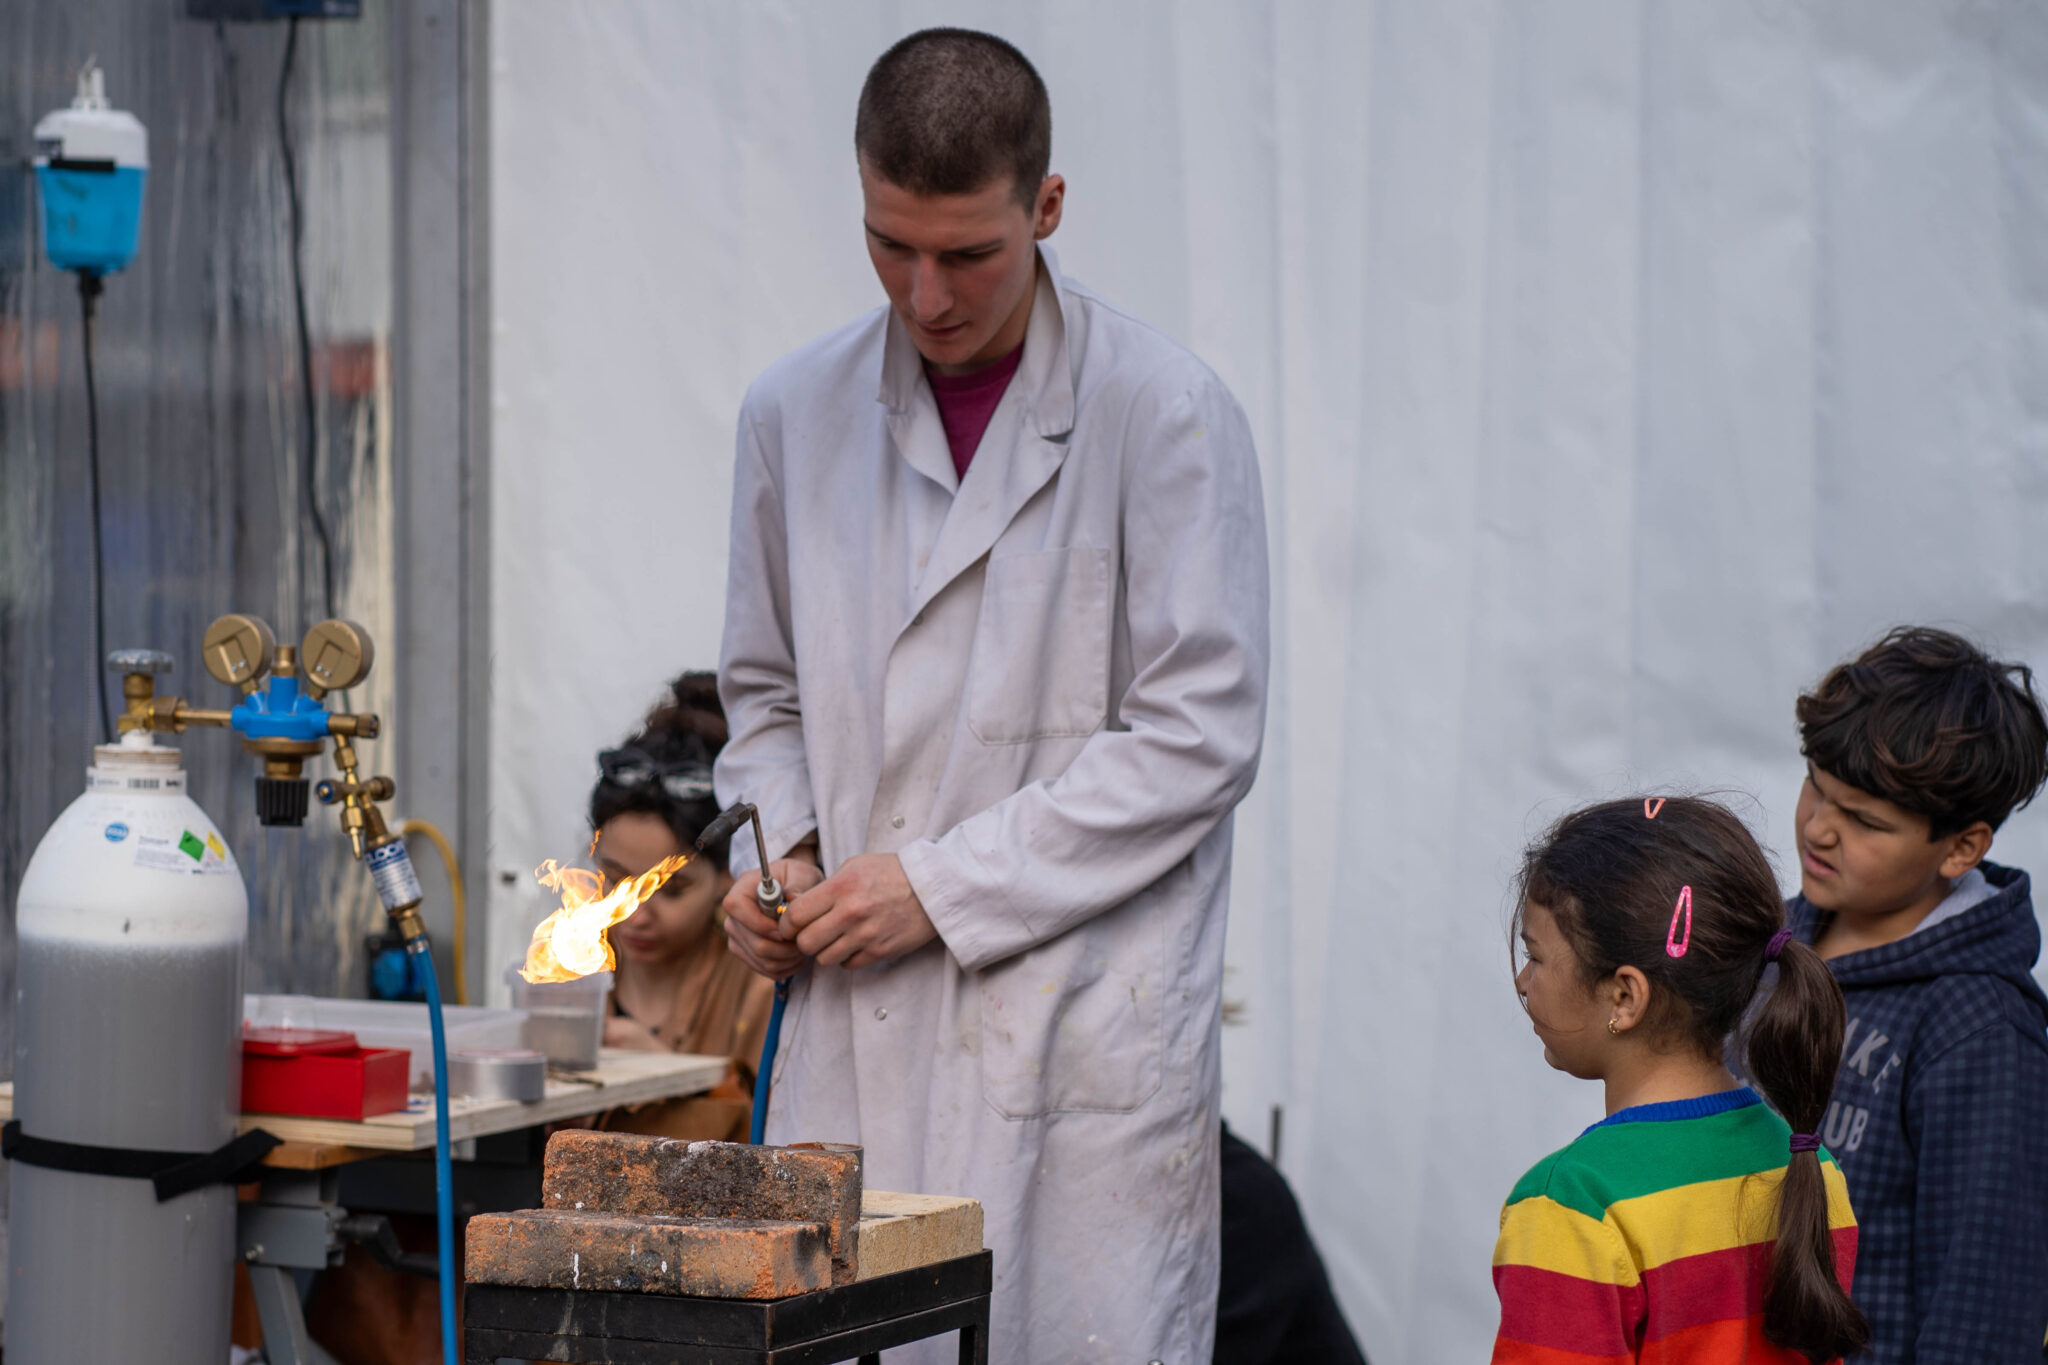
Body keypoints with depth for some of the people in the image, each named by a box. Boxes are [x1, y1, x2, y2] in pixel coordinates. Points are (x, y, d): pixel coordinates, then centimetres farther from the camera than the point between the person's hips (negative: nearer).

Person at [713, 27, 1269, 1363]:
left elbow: (1199, 735, -8)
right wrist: (777, 852, 1)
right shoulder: (797, 413, 10)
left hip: (1084, 1038, -4)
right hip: (858, 1044, 4)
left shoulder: (1165, 415, -5)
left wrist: (944, 882, -11)